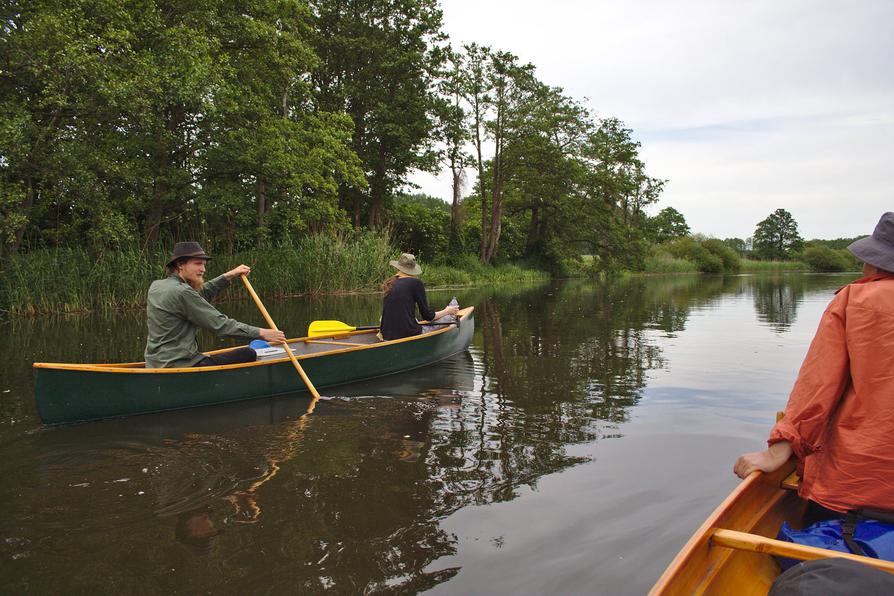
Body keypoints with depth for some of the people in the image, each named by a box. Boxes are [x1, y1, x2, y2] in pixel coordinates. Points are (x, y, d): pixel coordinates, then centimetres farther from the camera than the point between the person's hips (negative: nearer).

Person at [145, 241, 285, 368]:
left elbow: (200, 294, 22)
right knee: (248, 355, -6)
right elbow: (220, 325, -18)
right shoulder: (181, 292, -19)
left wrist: (228, 276, 15)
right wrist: (261, 333, -13)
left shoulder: (156, 286, 9)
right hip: (180, 367, -10)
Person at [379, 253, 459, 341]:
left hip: (387, 337, 6)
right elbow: (427, 316, -2)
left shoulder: (390, 283, 12)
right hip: (407, 335, -6)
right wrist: (447, 311, 15)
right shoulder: (416, 283, -4)